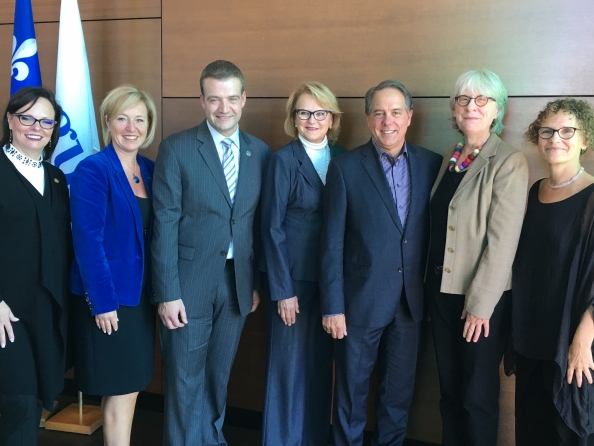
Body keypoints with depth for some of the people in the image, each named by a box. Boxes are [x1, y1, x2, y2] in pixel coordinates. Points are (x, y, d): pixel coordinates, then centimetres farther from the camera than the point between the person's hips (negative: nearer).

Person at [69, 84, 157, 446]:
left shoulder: (151, 169, 7)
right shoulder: (92, 170, -13)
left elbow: (155, 233, 8)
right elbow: (88, 241, -17)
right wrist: (103, 301, -19)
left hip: (142, 293, 6)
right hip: (109, 297, -6)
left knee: (127, 386, 16)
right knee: (123, 390, 3)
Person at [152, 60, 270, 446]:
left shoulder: (261, 152, 4)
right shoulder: (176, 149, -8)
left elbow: (260, 222, 7)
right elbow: (165, 224, -10)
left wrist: (257, 281, 7)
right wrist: (167, 292, -13)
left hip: (238, 283, 4)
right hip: (190, 282, -3)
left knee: (219, 374, 18)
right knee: (185, 378, 8)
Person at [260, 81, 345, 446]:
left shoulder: (343, 158, 6)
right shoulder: (283, 159, -6)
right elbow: (272, 227, -9)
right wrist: (282, 289, -12)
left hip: (332, 277, 4)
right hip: (294, 276, -4)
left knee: (321, 363, 14)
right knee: (289, 364, 5)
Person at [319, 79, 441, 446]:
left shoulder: (431, 164, 1)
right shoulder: (345, 168, -6)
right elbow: (332, 244, -7)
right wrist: (332, 306, -9)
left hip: (411, 301, 3)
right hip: (361, 301, -2)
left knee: (400, 391, 17)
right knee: (352, 391, 12)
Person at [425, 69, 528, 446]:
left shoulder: (509, 162, -12)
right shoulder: (451, 158, 9)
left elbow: (503, 241, -16)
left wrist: (480, 303, -16)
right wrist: (433, 284, 10)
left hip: (483, 298, -6)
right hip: (442, 289, 6)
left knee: (477, 397, 6)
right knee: (449, 390, 17)